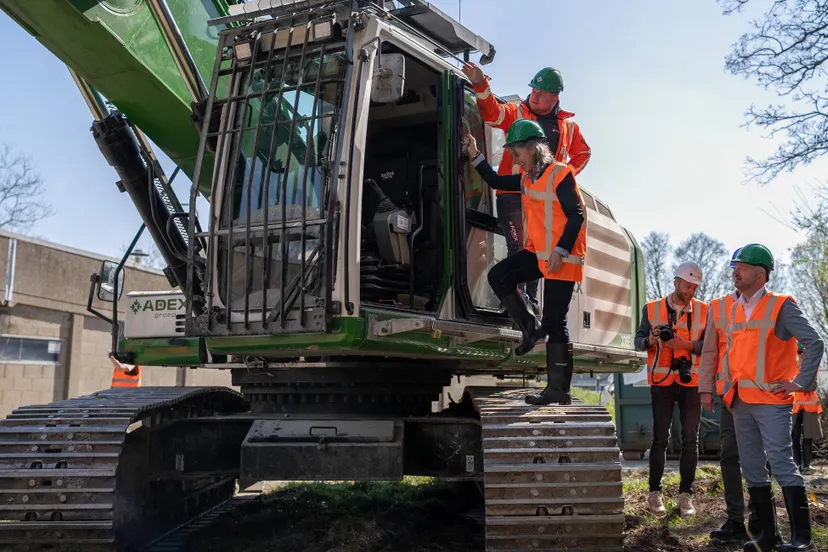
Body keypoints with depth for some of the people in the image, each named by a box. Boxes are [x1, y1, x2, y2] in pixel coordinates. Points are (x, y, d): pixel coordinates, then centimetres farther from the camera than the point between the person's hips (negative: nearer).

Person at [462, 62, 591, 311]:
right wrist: (480, 85, -28)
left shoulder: (568, 125, 15)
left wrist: (567, 174, 11)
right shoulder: (516, 112, 6)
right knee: (519, 248, -14)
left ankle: (532, 300, 17)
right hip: (514, 194, -4)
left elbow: (583, 153, 27)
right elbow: (492, 112, -12)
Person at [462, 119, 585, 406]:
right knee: (499, 276, -3)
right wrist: (475, 156, 13)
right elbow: (496, 182, 23)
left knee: (555, 323, -6)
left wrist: (560, 251, -23)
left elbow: (576, 216, -18)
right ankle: (531, 328, 9)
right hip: (538, 253, 8)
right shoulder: (527, 179, 11)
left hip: (562, 258, -8)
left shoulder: (560, 174, -13)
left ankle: (559, 391, 1)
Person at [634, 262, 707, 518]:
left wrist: (686, 344, -19)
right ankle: (655, 493, 9)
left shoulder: (704, 311, 4)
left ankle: (686, 494, 11)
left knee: (690, 439, 3)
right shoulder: (652, 308, 3)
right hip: (662, 381, -1)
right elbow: (638, 340, 3)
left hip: (692, 382, 1)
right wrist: (650, 340, -19)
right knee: (660, 438, 2)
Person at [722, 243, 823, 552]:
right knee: (752, 469, 10)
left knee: (781, 463, -11)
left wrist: (801, 382, -11)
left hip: (771, 400, -7)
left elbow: (814, 343, -9)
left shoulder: (781, 306, -6)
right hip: (740, 402, 7)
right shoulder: (735, 309, 14)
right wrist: (728, 386, 13)